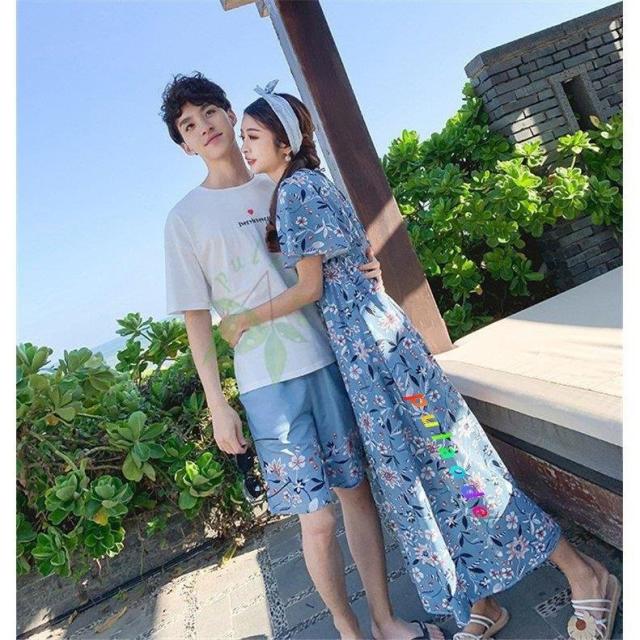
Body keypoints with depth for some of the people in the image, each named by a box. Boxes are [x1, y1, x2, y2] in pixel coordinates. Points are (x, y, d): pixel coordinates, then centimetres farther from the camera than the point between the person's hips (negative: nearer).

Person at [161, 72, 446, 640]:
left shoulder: (283, 186, 12)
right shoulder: (185, 218, 2)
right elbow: (197, 317, 0)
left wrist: (369, 267, -5)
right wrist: (217, 405, -4)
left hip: (328, 359, 4)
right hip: (267, 381, -3)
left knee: (358, 491, 11)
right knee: (317, 518, 0)